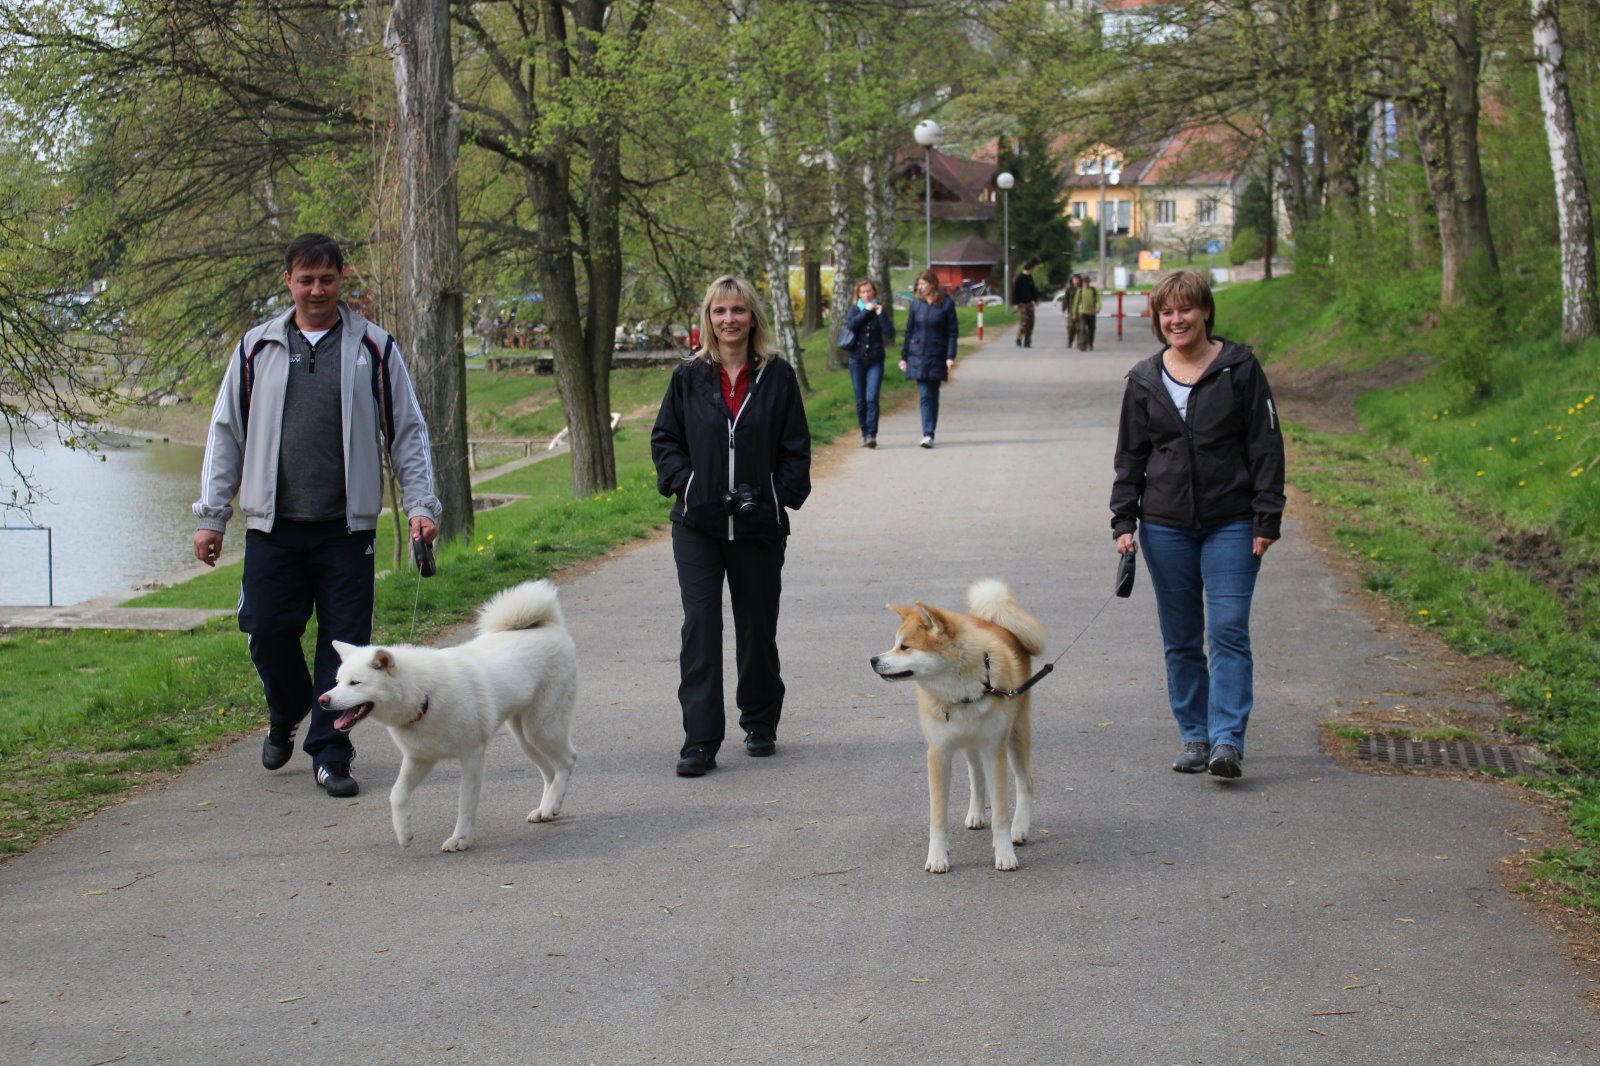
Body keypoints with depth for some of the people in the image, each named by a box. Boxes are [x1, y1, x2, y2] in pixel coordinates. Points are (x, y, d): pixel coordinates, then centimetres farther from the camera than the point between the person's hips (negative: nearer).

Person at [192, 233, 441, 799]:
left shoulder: (372, 348, 4)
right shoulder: (258, 348, 8)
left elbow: (407, 432, 6)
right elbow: (227, 432, 11)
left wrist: (420, 505, -4)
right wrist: (211, 516, 6)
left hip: (346, 524, -1)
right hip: (272, 524, 1)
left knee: (344, 641, -1)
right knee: (268, 630, 2)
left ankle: (330, 751, 10)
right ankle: (286, 716, 31)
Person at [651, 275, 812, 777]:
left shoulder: (777, 377, 1)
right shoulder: (689, 377, 3)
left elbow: (796, 448, 4)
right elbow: (664, 439, 9)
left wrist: (779, 494, -8)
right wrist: (684, 482, -6)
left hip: (759, 526, 0)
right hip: (698, 525, 0)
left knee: (757, 627, 12)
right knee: (700, 626, -9)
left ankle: (760, 724, 32)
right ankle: (700, 741, -8)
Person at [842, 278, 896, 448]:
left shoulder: (882, 311, 5)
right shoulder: (854, 310, 6)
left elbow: (890, 334, -8)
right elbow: (850, 325, -16)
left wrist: (881, 314, -11)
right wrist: (866, 311, -15)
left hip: (875, 361, -1)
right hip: (857, 360, 1)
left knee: (872, 398, -14)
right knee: (861, 400, 6)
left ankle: (872, 435, -15)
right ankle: (864, 433, 18)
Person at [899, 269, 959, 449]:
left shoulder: (947, 304, -2)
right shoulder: (916, 304, 5)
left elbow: (952, 332, -1)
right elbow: (909, 331, 10)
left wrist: (950, 356, -10)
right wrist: (904, 356, 8)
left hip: (937, 358, -1)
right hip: (917, 356, 1)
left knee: (933, 396, 4)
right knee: (924, 396, -6)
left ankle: (929, 435, 8)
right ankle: (928, 433, -7)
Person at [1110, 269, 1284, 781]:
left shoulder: (1239, 368, -1)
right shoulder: (1144, 380, 8)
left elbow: (1265, 447, -2)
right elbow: (1130, 456, 13)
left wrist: (1267, 518, -7)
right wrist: (1123, 520, 4)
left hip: (1231, 524, -3)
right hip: (1165, 525, 4)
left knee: (1229, 630, -11)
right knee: (1180, 639, 8)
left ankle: (1227, 739, -13)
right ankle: (1194, 737, 17)